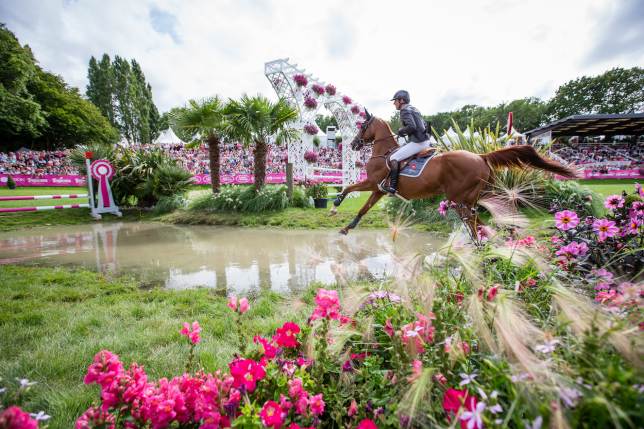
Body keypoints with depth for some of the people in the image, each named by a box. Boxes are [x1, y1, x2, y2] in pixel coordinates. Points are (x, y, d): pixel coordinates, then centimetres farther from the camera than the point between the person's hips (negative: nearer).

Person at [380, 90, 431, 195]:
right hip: (426, 141, 11)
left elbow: (412, 126, -23)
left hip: (418, 143, -11)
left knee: (393, 158, -11)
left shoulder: (405, 110, -8)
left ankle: (392, 186, -17)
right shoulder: (414, 109, 22)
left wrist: (402, 131, -6)